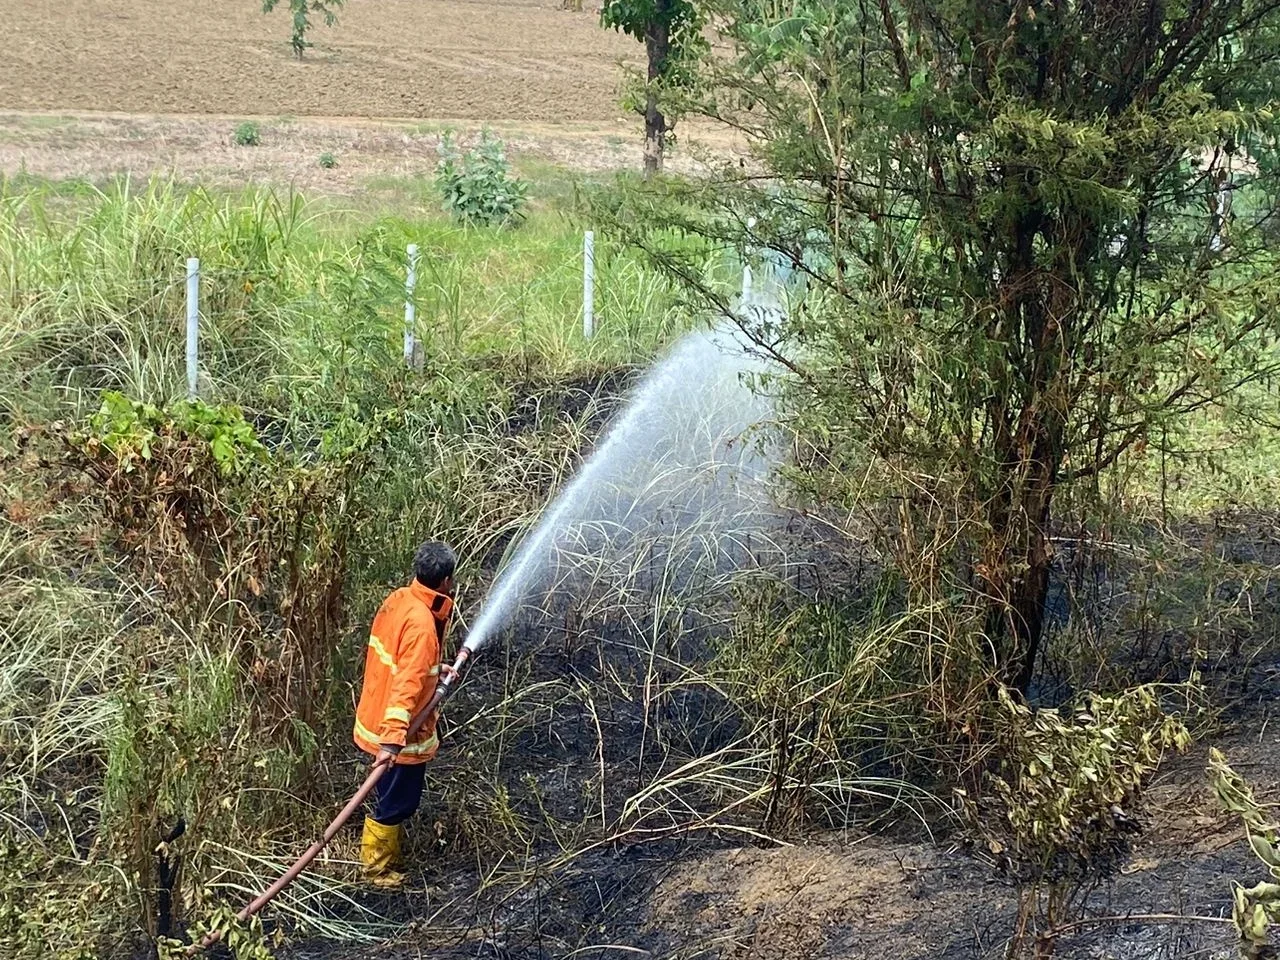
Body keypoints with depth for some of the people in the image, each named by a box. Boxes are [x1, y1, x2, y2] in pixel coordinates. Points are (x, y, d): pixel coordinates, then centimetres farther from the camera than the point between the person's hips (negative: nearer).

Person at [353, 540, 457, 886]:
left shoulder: (400, 599, -1)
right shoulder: (422, 624, -29)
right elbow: (407, 684, -35)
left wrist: (435, 669, 25)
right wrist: (393, 738, -39)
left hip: (378, 718, 9)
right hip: (400, 731, -9)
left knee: (395, 796, 27)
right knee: (397, 800, 11)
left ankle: (389, 854, 45)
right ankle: (377, 866, 28)